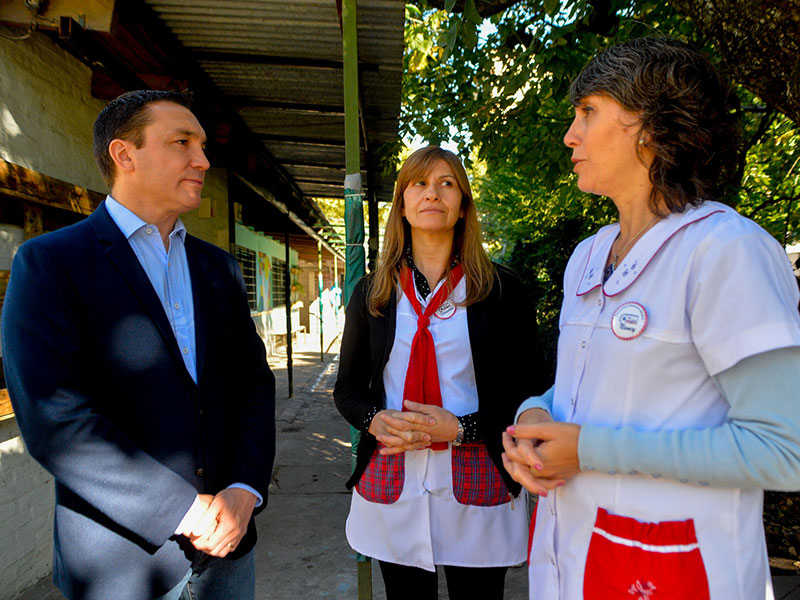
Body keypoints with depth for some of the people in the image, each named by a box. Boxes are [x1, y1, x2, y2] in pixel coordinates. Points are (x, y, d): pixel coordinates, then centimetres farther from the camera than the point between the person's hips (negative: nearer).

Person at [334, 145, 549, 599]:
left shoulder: (502, 290, -2)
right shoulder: (372, 294, 4)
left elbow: (530, 391, -3)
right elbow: (348, 388, 9)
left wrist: (461, 428, -16)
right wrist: (376, 420, -12)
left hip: (476, 487, -1)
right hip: (390, 485, 2)